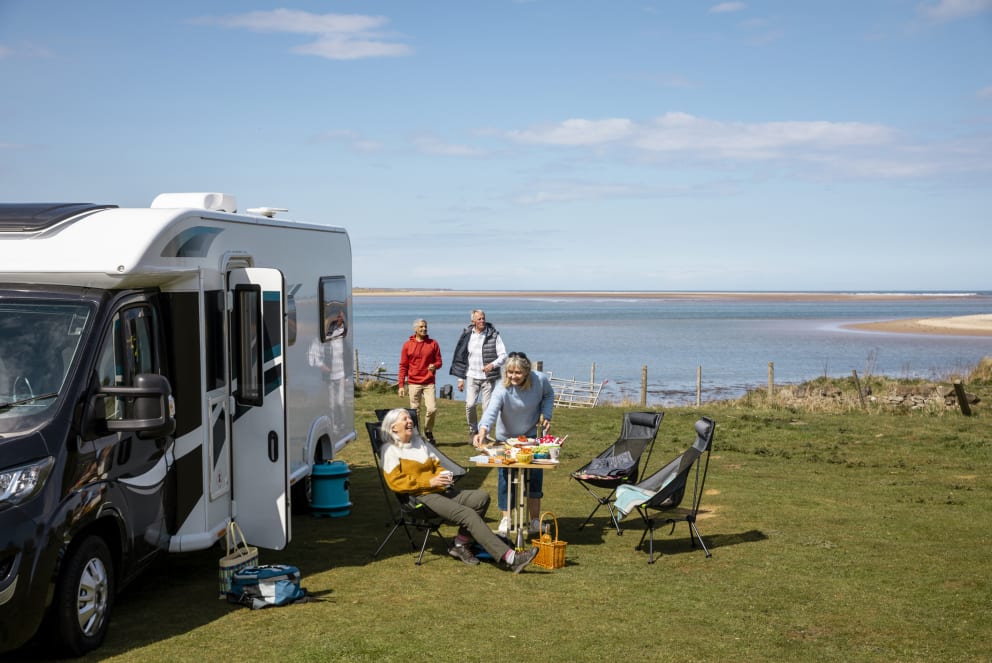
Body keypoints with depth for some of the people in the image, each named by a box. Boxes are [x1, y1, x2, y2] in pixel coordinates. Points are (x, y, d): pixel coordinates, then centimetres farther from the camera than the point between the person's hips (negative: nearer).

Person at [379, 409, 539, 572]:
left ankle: (461, 545, -11)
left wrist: (442, 476, 2)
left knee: (482, 497, -15)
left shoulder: (418, 442, 24)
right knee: (468, 514, -26)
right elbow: (395, 482, -10)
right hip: (422, 497, -8)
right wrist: (429, 482, -15)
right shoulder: (390, 450, 0)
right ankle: (509, 558, -32)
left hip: (441, 491, 8)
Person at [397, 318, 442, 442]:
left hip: (429, 383, 0)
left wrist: (434, 366, -15)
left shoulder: (433, 344, 5)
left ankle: (428, 432, 13)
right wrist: (401, 385, 0)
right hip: (414, 384, 0)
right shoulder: (407, 345, 3)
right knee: (415, 411, 1)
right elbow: (403, 366, 5)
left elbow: (439, 361, 10)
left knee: (432, 409, -10)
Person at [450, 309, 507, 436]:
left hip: (489, 377, -1)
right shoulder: (467, 335, 5)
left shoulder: (494, 335, -2)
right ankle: (473, 430, 12)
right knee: (470, 405, -9)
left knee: (488, 407, 0)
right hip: (472, 376, 1)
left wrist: (493, 364, -22)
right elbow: (460, 357, 10)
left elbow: (503, 355, -3)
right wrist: (460, 378, 8)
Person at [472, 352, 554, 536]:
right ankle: (506, 519, 14)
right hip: (506, 438, -2)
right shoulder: (502, 390, -30)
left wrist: (546, 415, -11)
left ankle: (535, 519, 17)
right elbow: (491, 411, -44)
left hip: (532, 435, 2)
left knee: (535, 476, 3)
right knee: (506, 477, -1)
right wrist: (482, 433, -61)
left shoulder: (540, 380, -20)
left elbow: (549, 395, 3)